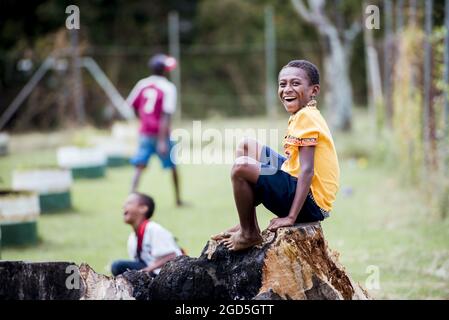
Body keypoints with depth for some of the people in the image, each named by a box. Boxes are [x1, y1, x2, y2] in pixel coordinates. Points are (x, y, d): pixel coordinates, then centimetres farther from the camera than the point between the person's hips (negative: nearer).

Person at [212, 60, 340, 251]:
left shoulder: (306, 117, -14)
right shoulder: (301, 116, 16)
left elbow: (307, 170, -21)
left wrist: (291, 217, -25)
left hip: (311, 202, -11)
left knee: (241, 167, -24)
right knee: (247, 146, 19)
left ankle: (248, 234, -5)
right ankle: (247, 223, 15)